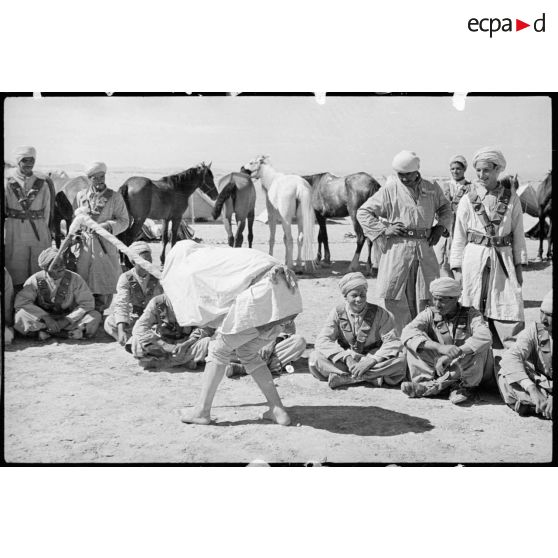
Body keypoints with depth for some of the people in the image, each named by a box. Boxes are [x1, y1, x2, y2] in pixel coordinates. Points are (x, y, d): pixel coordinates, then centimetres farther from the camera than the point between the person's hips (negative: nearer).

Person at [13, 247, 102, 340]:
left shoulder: (74, 279, -9)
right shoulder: (35, 280, -8)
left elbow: (87, 303, -11)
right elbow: (21, 302, -16)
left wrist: (66, 320, -22)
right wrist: (46, 317, -26)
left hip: (68, 318, 0)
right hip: (43, 319, 0)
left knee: (95, 316, -25)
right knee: (20, 316, -29)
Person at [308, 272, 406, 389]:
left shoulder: (379, 313, -4)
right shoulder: (338, 313, -2)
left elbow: (392, 342, -12)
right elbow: (323, 340, -11)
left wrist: (370, 361, -27)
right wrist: (347, 358, -26)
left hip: (372, 359, 0)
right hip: (344, 361, 1)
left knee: (401, 359, -30)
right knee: (314, 358, -26)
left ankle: (344, 377, -31)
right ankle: (371, 378, -33)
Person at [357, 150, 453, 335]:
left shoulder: (432, 189, 9)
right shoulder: (390, 190, -2)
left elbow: (445, 207, 28)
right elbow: (363, 212, 1)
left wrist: (441, 226, 9)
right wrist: (383, 229, -9)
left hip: (425, 249, 3)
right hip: (397, 249, -3)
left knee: (425, 298, 6)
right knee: (397, 299, -3)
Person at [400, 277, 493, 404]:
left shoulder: (471, 315, -5)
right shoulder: (429, 314, -1)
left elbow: (485, 337, -27)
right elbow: (407, 333, -21)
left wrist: (453, 353, -36)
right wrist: (439, 347, -35)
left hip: (467, 371, -1)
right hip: (436, 367, 1)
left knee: (481, 347, -30)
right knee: (415, 343, -16)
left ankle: (433, 386, -24)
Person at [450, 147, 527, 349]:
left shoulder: (511, 198, 5)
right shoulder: (468, 199, 3)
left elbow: (518, 234, 9)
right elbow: (459, 236, 5)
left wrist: (519, 266, 5)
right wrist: (457, 268, 0)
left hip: (503, 260, 1)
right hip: (474, 258, -1)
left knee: (512, 316, -4)